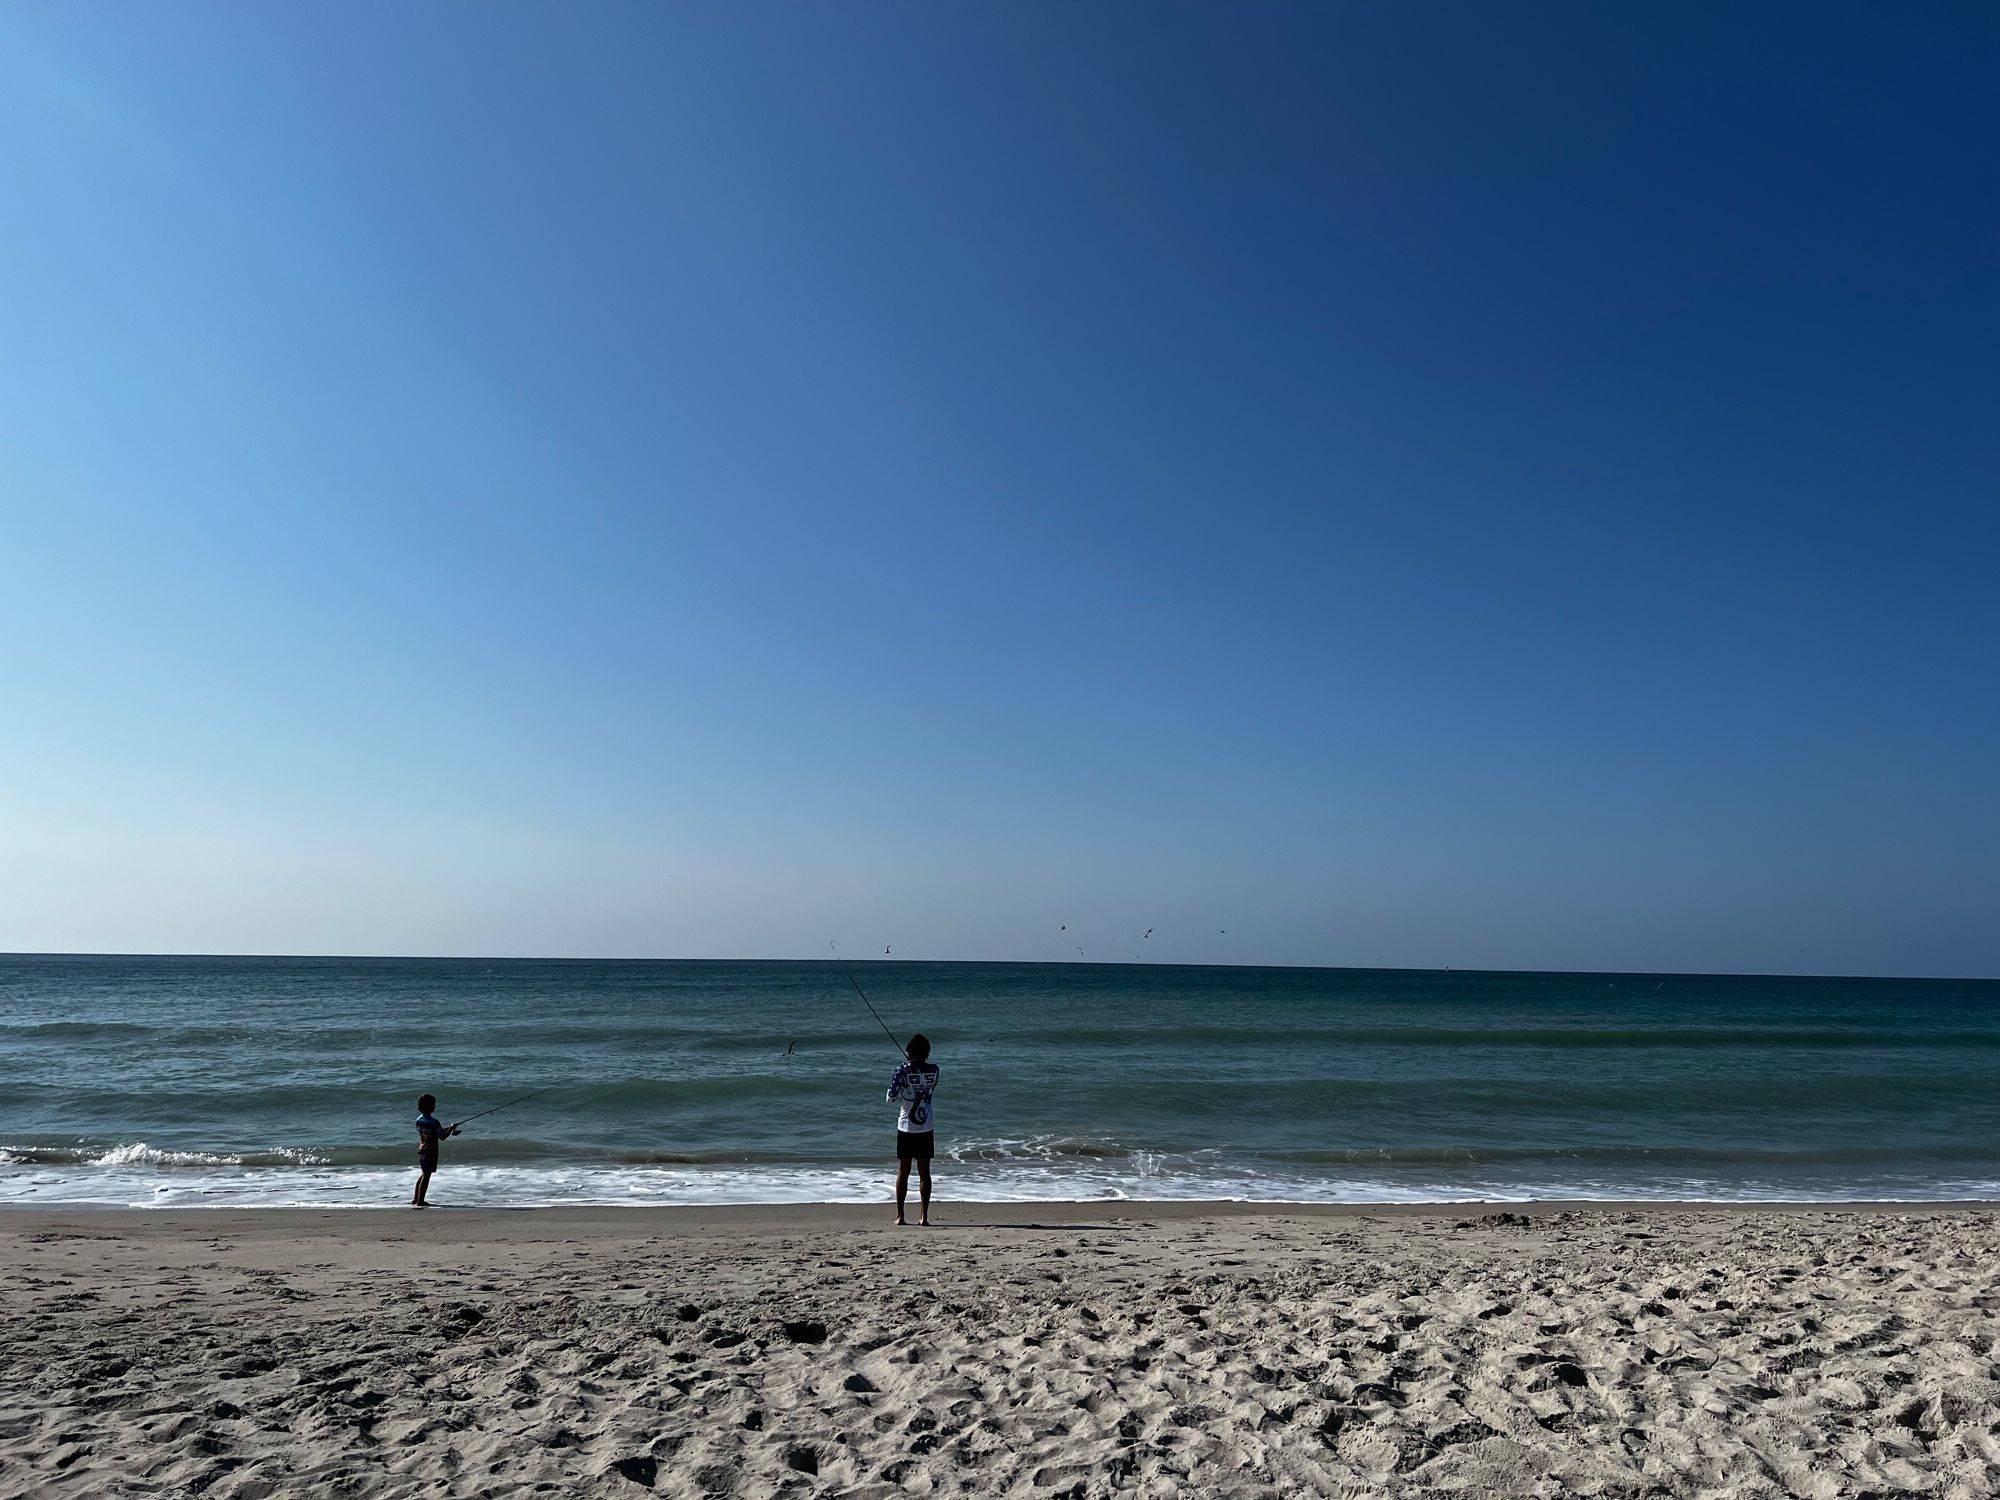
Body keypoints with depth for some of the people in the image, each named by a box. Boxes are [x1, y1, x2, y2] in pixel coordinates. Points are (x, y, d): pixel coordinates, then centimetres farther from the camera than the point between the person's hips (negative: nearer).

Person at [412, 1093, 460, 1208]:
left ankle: (415, 1199, 27)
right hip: (430, 1152, -8)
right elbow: (442, 1137, -15)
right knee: (426, 1175, -1)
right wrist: (451, 1128, 0)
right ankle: (420, 1201, 2)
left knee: (423, 1174, 21)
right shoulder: (433, 1122, -20)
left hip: (421, 1150, 8)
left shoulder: (418, 1120, 4)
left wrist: (447, 1128, 14)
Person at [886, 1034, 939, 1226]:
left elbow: (891, 1098, -13)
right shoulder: (934, 1069, -4)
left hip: (906, 1127, -2)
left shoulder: (903, 1071, -13)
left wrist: (902, 1096, 7)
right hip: (927, 1128, 2)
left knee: (903, 1171, 8)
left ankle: (900, 1215, 9)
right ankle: (924, 1216, 6)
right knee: (924, 1172, 8)